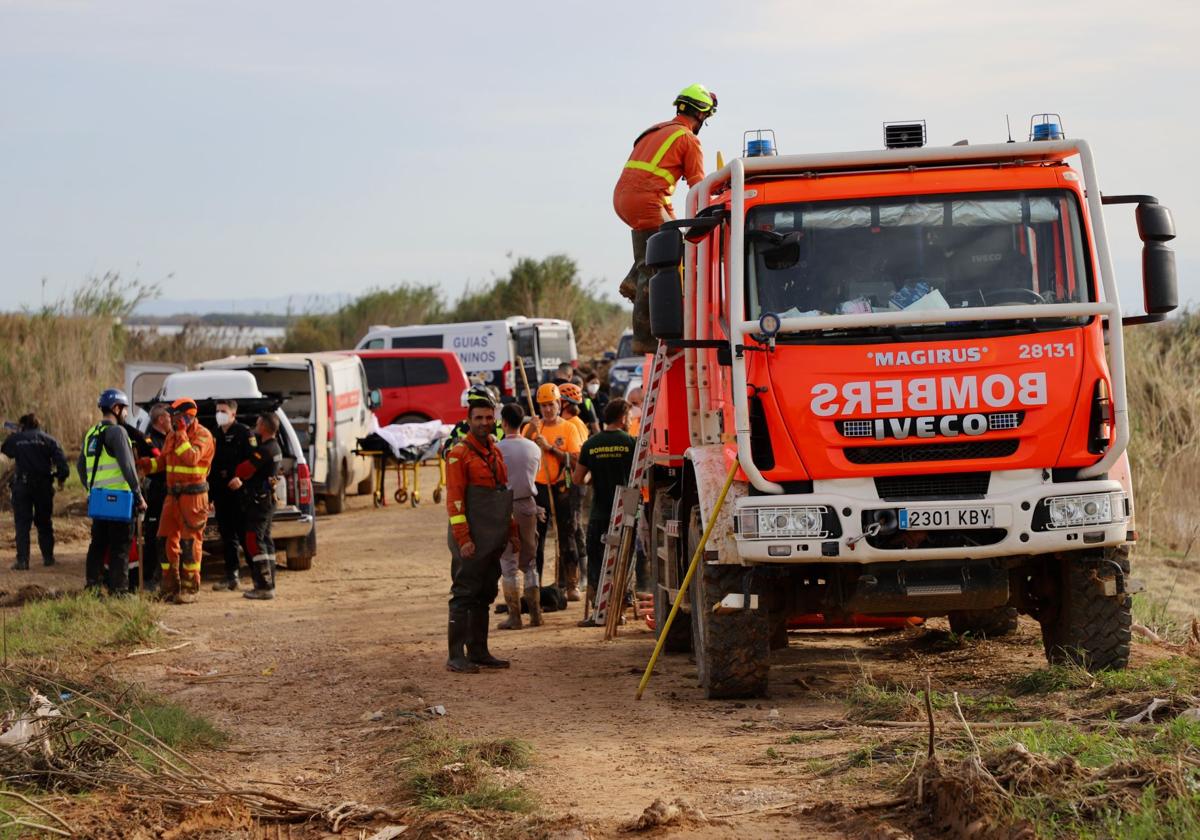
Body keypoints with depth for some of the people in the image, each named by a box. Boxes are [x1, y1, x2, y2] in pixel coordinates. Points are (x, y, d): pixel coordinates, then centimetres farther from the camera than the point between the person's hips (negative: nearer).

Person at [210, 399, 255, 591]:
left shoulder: (244, 433, -4)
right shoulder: (216, 435, 17)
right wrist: (210, 496, 17)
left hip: (239, 491, -7)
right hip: (221, 493, 7)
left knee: (245, 533, -7)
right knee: (227, 537, 9)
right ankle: (231, 577, 14)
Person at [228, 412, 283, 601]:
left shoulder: (265, 450, -19)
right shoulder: (275, 448, 15)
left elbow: (244, 470, -13)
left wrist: (235, 477, 8)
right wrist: (239, 479, 1)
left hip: (259, 501, -10)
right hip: (267, 499, 10)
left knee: (254, 542, -9)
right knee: (265, 541, 14)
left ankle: (264, 587, -12)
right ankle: (268, 584, 18)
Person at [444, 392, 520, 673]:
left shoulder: (494, 452, 17)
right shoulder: (459, 453, -9)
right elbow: (454, 499, -14)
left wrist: (511, 532, 19)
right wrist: (463, 539, -20)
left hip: (493, 540, 8)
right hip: (471, 541, -8)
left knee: (484, 596, 11)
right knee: (464, 595, -7)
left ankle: (478, 652, 18)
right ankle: (456, 657, -7)